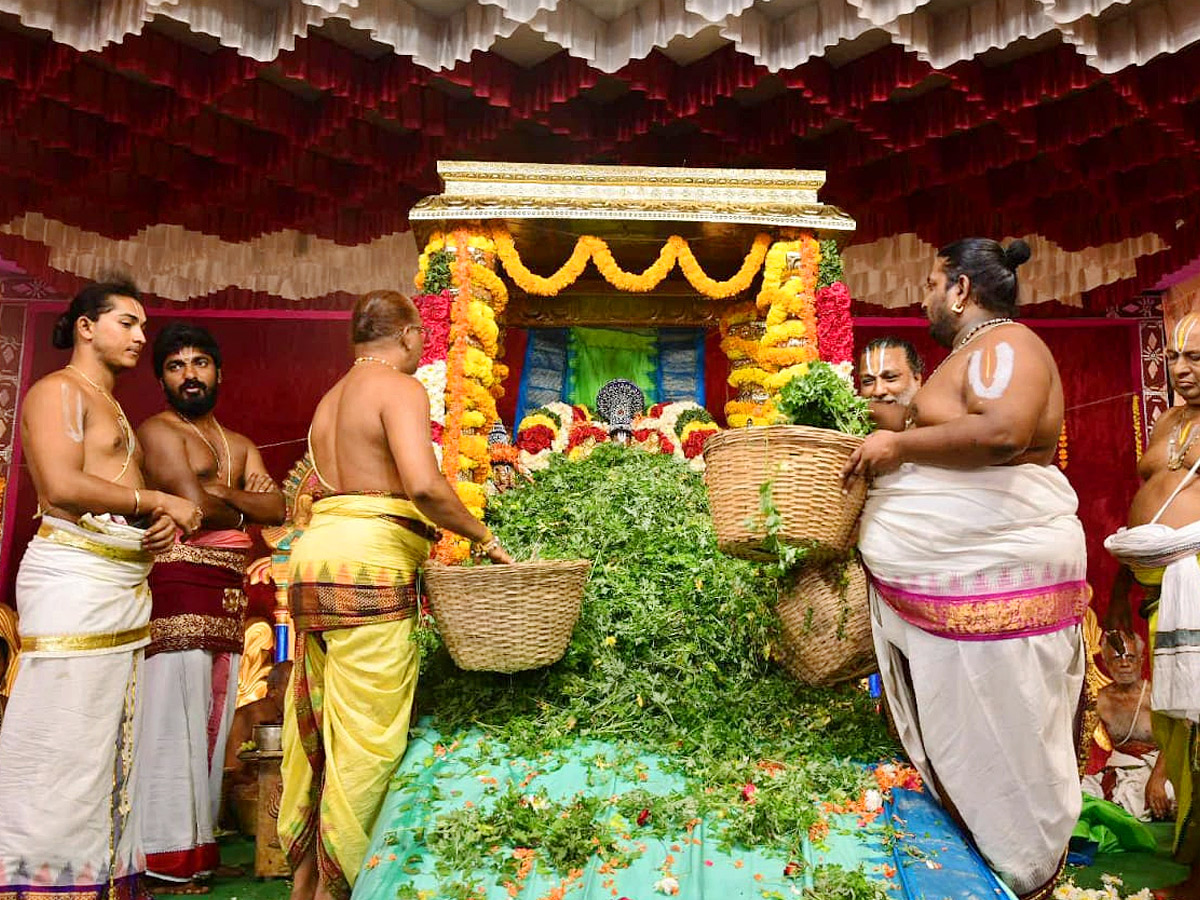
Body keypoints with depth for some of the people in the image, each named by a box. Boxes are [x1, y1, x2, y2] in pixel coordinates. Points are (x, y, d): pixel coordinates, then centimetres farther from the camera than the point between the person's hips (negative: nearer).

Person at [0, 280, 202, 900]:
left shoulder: (112, 408, 24)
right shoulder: (57, 391, -3)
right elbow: (63, 486, -16)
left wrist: (161, 524, 3)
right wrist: (158, 501, -11)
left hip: (125, 584, 9)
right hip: (73, 575, -8)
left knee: (110, 742, 9)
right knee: (62, 742, -5)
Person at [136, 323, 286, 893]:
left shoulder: (240, 445, 23)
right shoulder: (158, 430, 1)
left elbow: (276, 508, 8)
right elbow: (196, 506, -12)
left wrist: (218, 492, -5)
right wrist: (242, 514, 6)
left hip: (229, 594, 7)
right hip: (179, 584, -7)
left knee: (213, 722, 7)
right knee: (176, 717, -6)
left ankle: (198, 849, 15)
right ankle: (166, 861, 1)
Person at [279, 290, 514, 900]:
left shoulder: (332, 398, 21)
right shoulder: (400, 388, -6)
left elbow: (324, 489, 17)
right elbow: (423, 484, -22)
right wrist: (483, 536, -9)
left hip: (313, 557, 9)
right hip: (367, 565, -9)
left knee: (317, 725, 16)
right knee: (365, 736, 0)